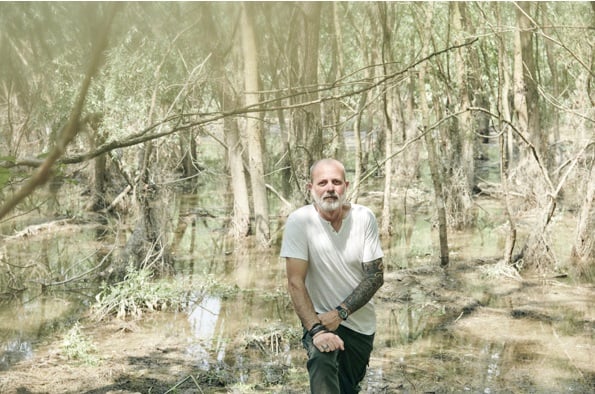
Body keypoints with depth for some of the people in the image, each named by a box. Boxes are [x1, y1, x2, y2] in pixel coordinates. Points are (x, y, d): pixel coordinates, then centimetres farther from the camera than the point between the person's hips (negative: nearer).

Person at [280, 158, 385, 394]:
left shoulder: (364, 218, -9)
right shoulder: (299, 221, -16)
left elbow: (376, 276, -8)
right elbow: (295, 282, -18)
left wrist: (340, 312, -19)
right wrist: (316, 328, -30)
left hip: (362, 324, 4)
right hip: (320, 320, -3)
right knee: (323, 363, -34)